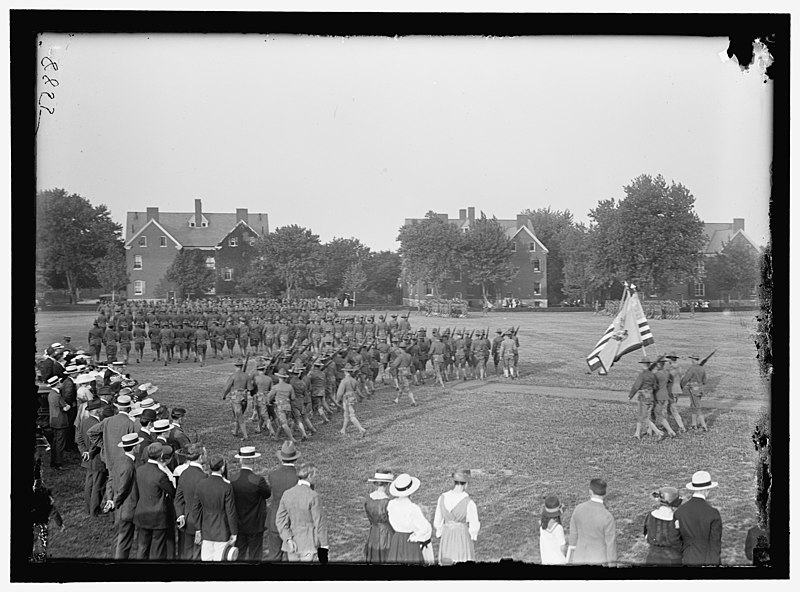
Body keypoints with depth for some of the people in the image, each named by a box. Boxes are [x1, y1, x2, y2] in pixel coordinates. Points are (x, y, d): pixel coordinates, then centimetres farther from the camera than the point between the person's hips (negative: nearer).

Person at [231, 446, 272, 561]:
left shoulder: (232, 480, -9)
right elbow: (267, 494, -6)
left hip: (238, 526, 4)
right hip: (255, 526, -4)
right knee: (254, 556, 7)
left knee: (239, 556, 14)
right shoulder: (258, 480, -21)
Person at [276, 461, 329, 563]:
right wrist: (323, 547, -5)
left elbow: (280, 520, 2)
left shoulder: (287, 494, 3)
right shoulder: (313, 496, -15)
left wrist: (288, 539, -2)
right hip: (310, 546, -6)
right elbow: (319, 523, -11)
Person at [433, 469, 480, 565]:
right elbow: (474, 526, -11)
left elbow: (437, 522, 4)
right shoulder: (469, 503, -18)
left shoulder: (442, 498, -4)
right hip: (463, 538, -4)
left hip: (446, 539, 4)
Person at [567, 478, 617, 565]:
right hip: (599, 561, -4)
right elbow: (611, 545, -17)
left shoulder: (578, 508, -8)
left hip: (580, 558, 4)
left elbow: (573, 533, 4)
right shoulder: (607, 517, -23)